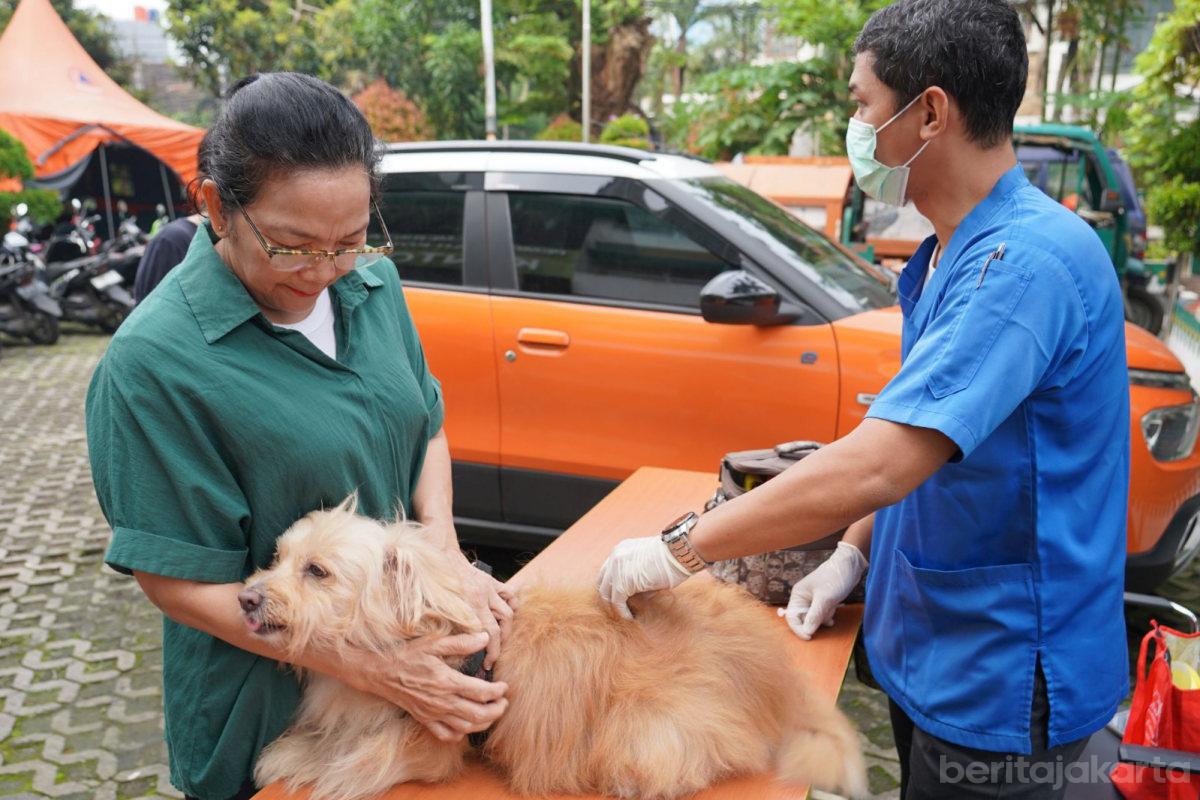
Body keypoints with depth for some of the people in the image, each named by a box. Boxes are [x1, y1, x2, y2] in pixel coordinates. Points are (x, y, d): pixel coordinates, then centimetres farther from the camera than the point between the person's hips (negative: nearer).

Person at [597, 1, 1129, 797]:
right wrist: (852, 552, 3)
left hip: (1001, 679, -8)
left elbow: (875, 467, -36)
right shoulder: (950, 253, 4)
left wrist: (680, 549, -28)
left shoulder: (1024, 260, -27)